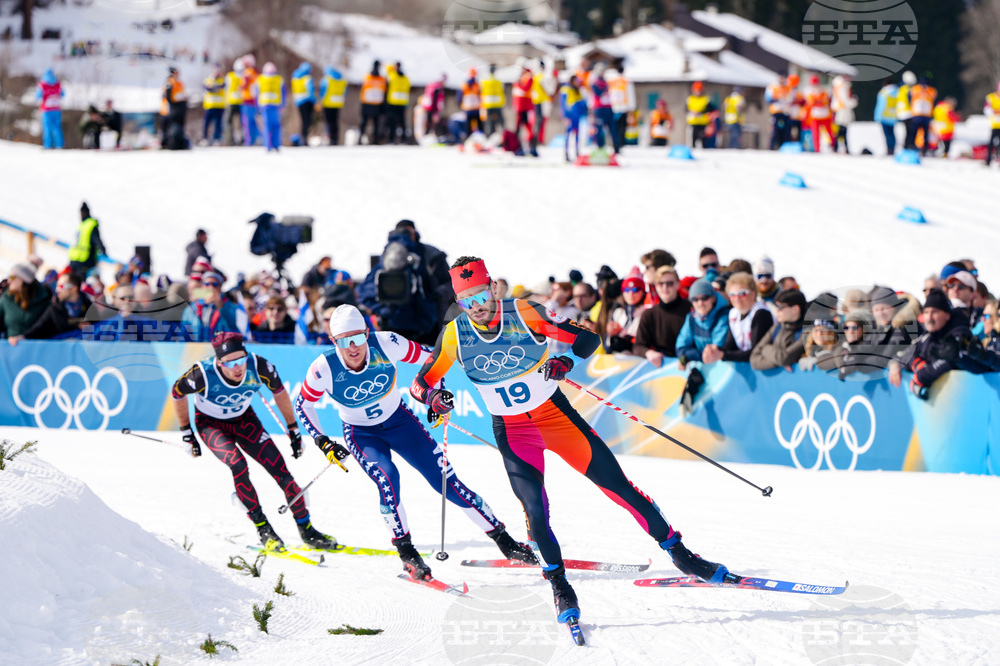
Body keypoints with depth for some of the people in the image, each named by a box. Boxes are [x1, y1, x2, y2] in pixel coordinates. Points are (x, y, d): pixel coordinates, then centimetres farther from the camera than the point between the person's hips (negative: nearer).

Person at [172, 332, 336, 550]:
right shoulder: (203, 374, -34)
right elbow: (177, 393, -12)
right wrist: (186, 433, -4)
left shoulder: (259, 367, -28)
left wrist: (293, 430, 1)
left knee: (280, 468, -10)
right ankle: (263, 528, -15)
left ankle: (306, 530, 4)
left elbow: (279, 391, -6)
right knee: (237, 464, -29)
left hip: (244, 419, 3)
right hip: (211, 423, -2)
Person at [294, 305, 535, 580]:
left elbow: (429, 358, -8)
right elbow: (303, 405, -7)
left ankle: (503, 539, 4)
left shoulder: (385, 345, -25)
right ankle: (406, 553, -11)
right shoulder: (324, 369, -25)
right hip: (361, 435, -1)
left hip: (399, 421, 1)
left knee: (445, 479, -6)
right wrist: (322, 442, -14)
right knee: (387, 478, -29)